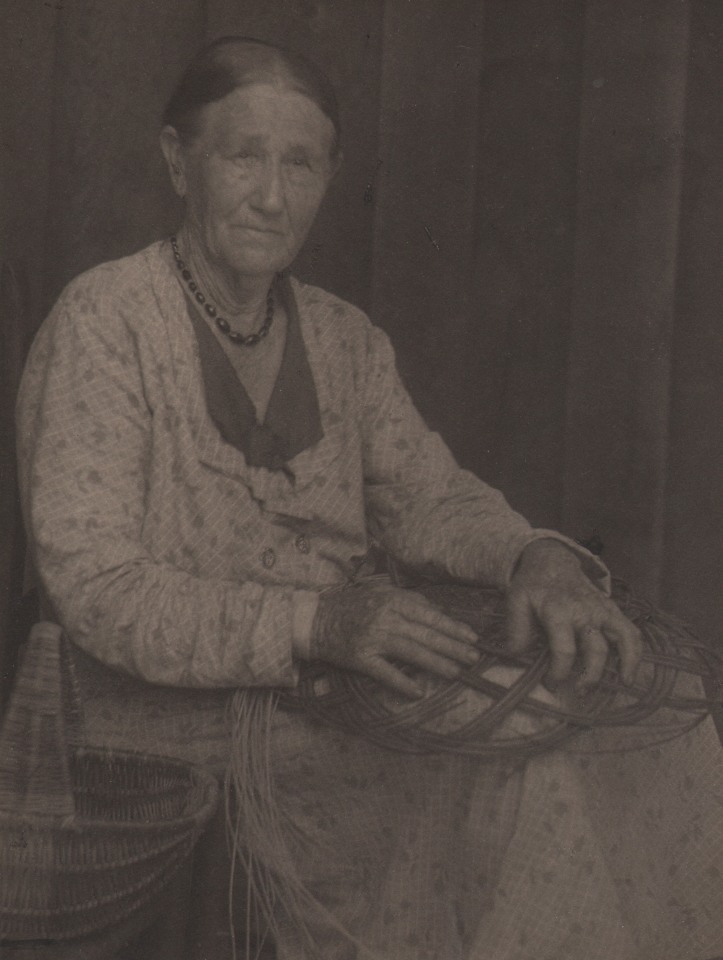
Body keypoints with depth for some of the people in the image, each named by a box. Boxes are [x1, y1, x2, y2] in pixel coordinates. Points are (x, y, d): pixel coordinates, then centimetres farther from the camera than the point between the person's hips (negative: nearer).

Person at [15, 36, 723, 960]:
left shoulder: (345, 338, 12)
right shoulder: (104, 322, -9)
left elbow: (425, 493, 2)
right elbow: (92, 584, -17)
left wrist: (536, 556, -20)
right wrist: (313, 621, -29)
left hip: (339, 735, 6)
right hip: (174, 753, -6)